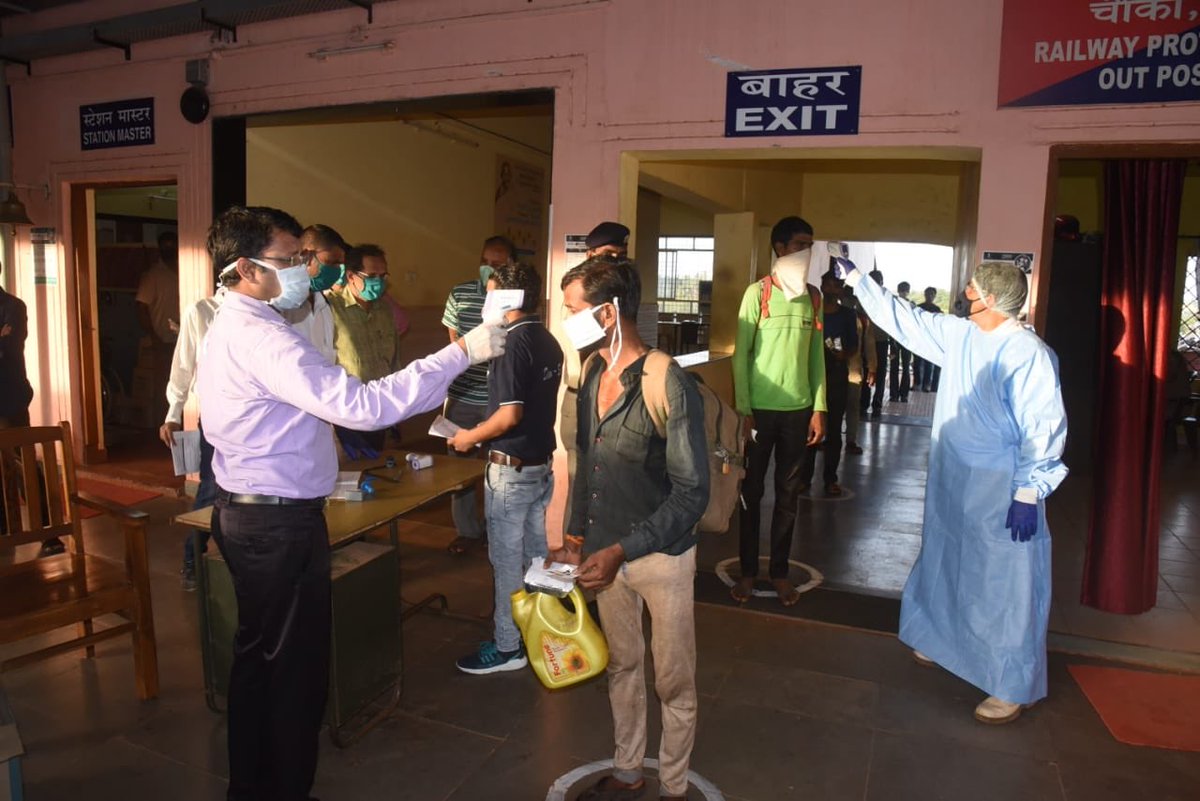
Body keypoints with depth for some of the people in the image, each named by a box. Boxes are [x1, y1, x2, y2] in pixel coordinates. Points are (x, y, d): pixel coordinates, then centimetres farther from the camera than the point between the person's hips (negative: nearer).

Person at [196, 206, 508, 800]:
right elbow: (360, 405, -33)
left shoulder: (231, 329, 12)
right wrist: (463, 352, -32)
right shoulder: (260, 338, -23)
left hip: (249, 513, 11)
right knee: (296, 667, 5)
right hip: (281, 525, -11)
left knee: (260, 657, 21)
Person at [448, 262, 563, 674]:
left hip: (511, 467, -9)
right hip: (541, 462, 9)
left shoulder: (513, 344, -19)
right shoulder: (549, 342, 7)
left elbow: (510, 414, -24)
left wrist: (471, 437, -9)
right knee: (536, 554, 18)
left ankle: (508, 646, 14)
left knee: (507, 559, 3)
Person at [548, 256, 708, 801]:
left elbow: (691, 494, -21)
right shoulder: (591, 375, 0)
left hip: (662, 557, -6)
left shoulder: (670, 387, -22)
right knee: (621, 665, 22)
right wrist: (576, 537, 10)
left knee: (672, 681, 12)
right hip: (606, 550, 6)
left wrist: (621, 551, -26)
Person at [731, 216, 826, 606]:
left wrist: (818, 408, 5)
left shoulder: (813, 296, 8)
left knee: (788, 492, 9)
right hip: (761, 407, -3)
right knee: (751, 490, 6)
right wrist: (744, 409, -11)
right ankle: (748, 570, 17)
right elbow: (741, 353, -6)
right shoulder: (758, 292, -5)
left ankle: (780, 570, 21)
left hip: (798, 408, 4)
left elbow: (816, 355, 10)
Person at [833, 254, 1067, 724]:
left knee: (1005, 588, 3)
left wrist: (1029, 494, -22)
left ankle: (1013, 687, 18)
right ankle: (943, 641, 45)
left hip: (1002, 493, -8)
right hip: (953, 483, 8)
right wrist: (856, 280, 16)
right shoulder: (958, 335, 3)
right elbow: (902, 318, 13)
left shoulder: (1029, 354, -21)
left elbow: (1043, 430, -21)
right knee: (945, 566, 23)